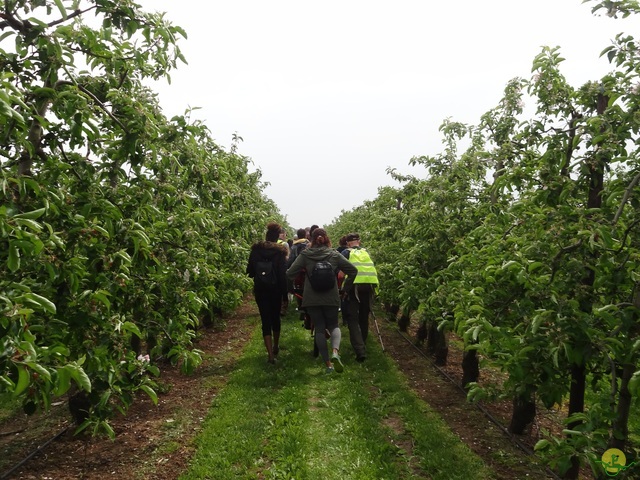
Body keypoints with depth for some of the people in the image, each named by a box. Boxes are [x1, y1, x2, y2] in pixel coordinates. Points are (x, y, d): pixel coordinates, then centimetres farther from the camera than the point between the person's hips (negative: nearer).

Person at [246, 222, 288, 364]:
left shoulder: (256, 250, -4)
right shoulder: (280, 252, -10)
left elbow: (249, 271, 1)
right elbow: (283, 274, -12)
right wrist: (285, 293, -7)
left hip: (260, 291, 1)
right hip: (275, 291, 0)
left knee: (266, 321, 2)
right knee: (275, 318, 19)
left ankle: (270, 354, -8)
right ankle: (276, 347, 36)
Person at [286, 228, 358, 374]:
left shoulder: (304, 255, -2)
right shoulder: (334, 255, 1)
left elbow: (290, 274, -8)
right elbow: (353, 271, 1)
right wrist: (346, 288, 11)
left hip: (312, 299, 0)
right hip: (331, 298, 1)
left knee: (319, 329, 9)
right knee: (333, 326, 15)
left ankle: (328, 364, 8)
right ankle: (335, 352, -13)